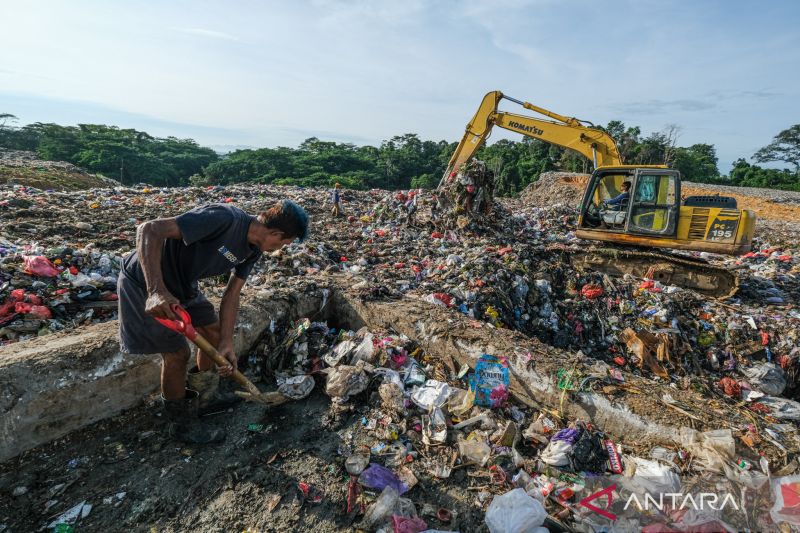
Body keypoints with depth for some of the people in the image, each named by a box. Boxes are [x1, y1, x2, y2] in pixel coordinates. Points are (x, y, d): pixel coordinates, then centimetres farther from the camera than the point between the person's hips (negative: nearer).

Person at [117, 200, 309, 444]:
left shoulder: (254, 250, -6)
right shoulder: (224, 218, -33)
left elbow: (231, 295, -2)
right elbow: (149, 230, -34)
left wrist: (226, 342, -10)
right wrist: (157, 290, -44)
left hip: (182, 285, 9)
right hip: (145, 282, -8)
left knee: (214, 331, 12)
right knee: (177, 352, -4)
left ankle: (204, 398, 35)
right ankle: (182, 424, 19)